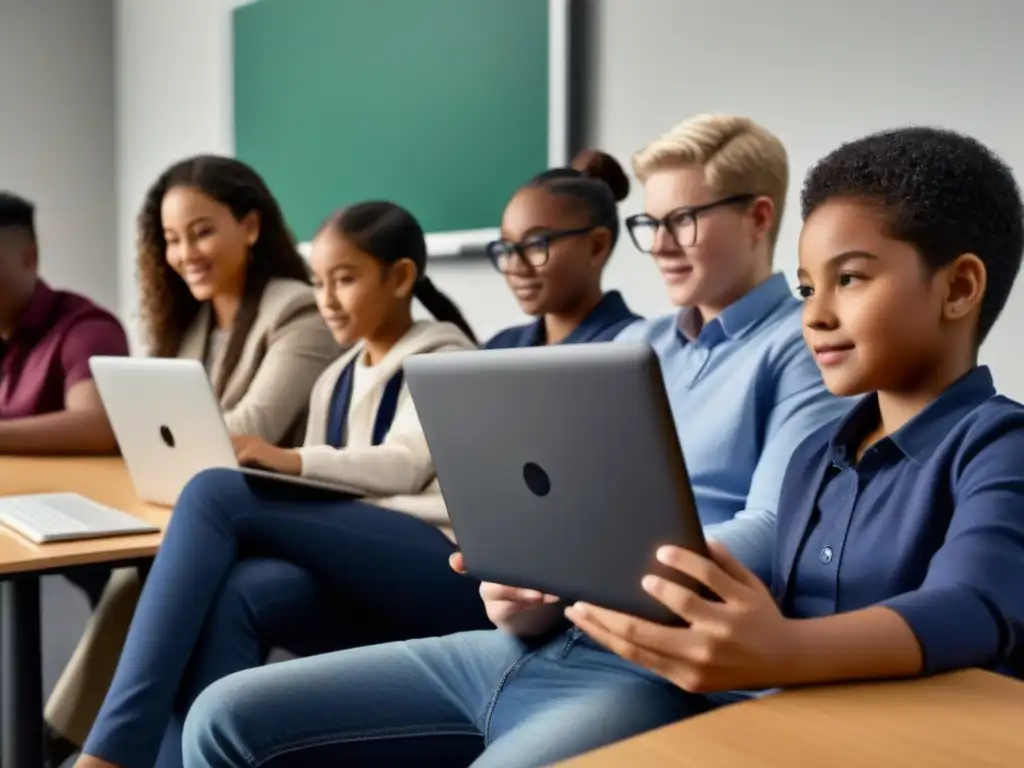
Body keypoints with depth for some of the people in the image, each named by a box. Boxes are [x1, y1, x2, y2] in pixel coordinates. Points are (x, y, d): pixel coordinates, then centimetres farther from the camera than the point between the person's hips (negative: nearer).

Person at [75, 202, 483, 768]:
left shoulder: (444, 358, 8)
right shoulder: (335, 381, 27)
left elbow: (405, 466, -8)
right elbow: (322, 486, 19)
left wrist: (293, 461, -24)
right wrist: (281, 468, -3)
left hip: (441, 566, -6)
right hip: (357, 576, 6)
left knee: (215, 494, -23)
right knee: (233, 595, -28)